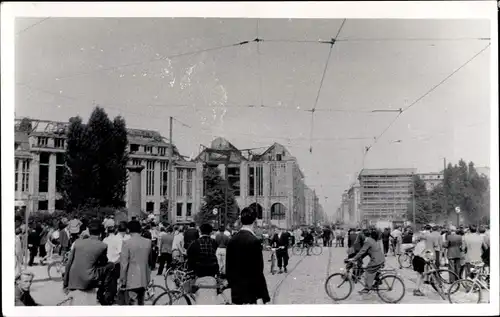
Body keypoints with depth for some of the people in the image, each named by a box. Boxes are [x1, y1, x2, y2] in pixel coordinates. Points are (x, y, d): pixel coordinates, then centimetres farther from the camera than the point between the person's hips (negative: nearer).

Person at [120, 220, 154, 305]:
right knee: (141, 303, 19)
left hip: (132, 280, -5)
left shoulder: (127, 243, -12)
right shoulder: (148, 242, 3)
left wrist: (122, 281, -4)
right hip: (144, 279, 5)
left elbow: (124, 264, -11)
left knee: (133, 303, -3)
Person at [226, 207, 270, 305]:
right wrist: (260, 296, -15)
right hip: (251, 293, -7)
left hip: (236, 294, 7)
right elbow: (257, 271, -17)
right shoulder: (254, 241, -15)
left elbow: (228, 268, 12)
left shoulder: (232, 240, 7)